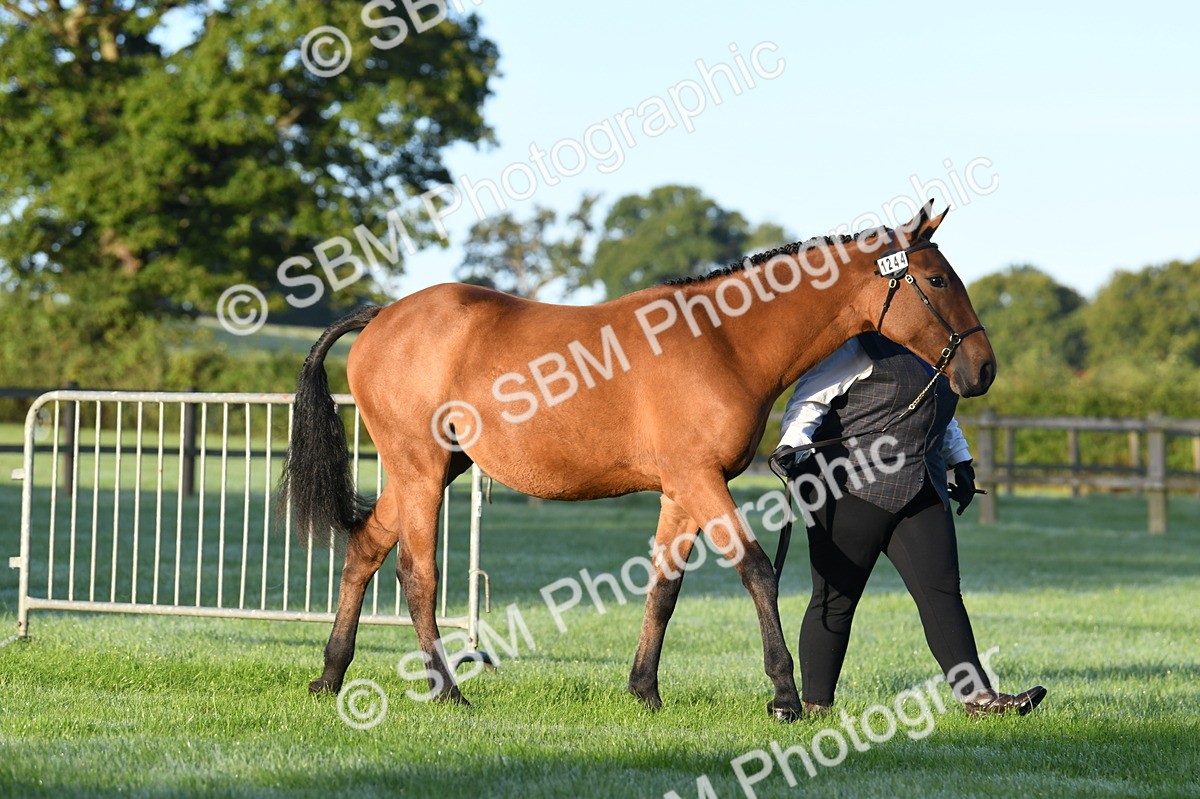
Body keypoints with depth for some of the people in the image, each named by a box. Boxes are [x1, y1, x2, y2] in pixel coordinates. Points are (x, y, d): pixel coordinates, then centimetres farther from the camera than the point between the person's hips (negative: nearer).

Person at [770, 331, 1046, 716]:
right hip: (853, 488, -7)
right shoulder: (858, 348, -6)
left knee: (941, 590, -5)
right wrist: (791, 446, -27)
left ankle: (977, 696, -9)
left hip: (921, 492, 7)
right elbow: (809, 400, -11)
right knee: (836, 598, -1)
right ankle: (815, 706, 7)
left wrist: (962, 461, 32)